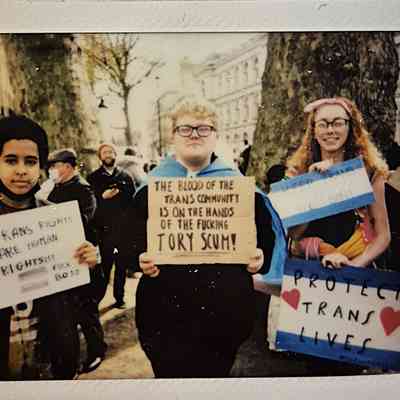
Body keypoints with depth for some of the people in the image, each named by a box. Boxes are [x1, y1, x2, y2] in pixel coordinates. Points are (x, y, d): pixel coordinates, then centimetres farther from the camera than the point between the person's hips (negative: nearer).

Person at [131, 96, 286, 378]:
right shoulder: (151, 186, 4)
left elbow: (266, 234, 10)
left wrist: (260, 258, -9)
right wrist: (139, 259, -12)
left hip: (225, 310, 1)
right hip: (165, 311, 0)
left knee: (216, 372, 16)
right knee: (170, 371, 8)